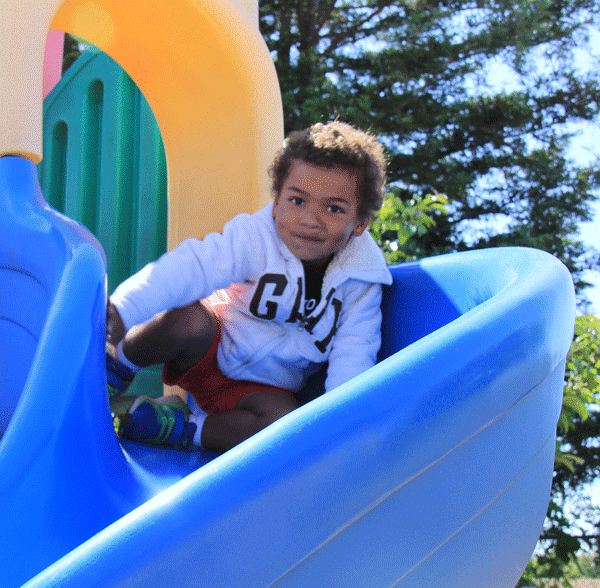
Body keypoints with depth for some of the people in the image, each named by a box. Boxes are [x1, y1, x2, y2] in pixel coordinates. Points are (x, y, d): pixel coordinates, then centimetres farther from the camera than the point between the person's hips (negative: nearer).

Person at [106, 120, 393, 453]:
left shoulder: (362, 281, -14)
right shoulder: (255, 237, -22)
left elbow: (352, 356, -14)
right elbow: (192, 267, -35)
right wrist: (122, 310, -50)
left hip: (262, 386, 2)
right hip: (209, 351, -2)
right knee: (188, 319, -35)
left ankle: (180, 429, -15)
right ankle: (117, 365, -5)